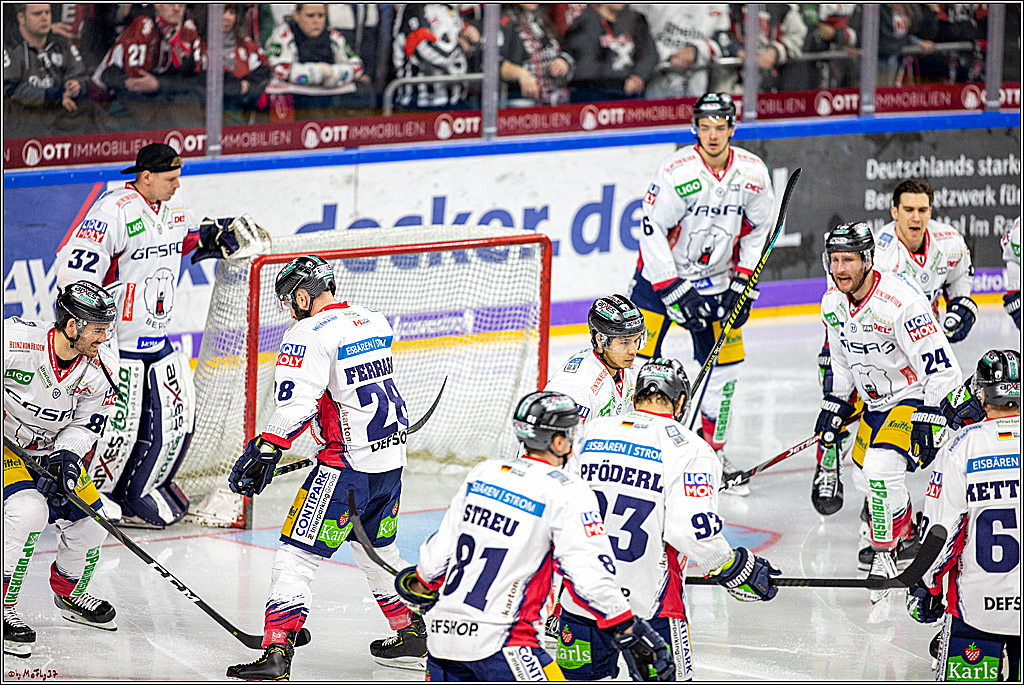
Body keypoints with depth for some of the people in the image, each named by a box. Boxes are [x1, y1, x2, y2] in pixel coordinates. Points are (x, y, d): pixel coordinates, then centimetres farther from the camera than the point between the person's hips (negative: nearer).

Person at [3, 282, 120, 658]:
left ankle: (70, 592, 33)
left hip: (51, 449, 6)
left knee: (89, 519, 3)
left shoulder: (101, 369, -13)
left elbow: (87, 425, -5)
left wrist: (69, 455, -24)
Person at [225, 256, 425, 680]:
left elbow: (295, 402, -22)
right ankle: (413, 637, 36)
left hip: (347, 465, -8)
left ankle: (276, 651, -16)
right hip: (392, 457, 8)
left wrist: (264, 451, -21)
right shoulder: (375, 322, 10)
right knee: (379, 550, 27)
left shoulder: (309, 335, -14)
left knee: (297, 556, -7)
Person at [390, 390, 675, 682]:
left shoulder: (483, 472, 10)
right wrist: (630, 631, -6)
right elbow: (590, 573, -14)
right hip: (499, 643, -7)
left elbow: (441, 548, 15)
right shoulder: (567, 492, -8)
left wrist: (424, 582, 36)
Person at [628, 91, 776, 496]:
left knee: (725, 365, 4)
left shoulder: (752, 172, -8)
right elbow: (652, 231, -18)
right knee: (639, 360, -10)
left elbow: (757, 229, 5)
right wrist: (675, 292, -21)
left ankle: (713, 449, 19)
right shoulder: (677, 172, -22)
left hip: (716, 278, 4)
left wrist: (742, 285, -3)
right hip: (662, 275, -4)